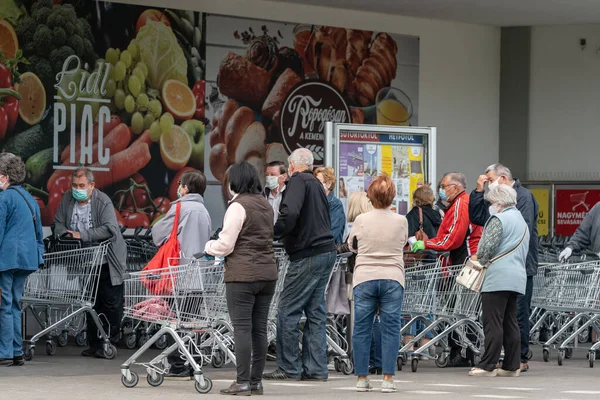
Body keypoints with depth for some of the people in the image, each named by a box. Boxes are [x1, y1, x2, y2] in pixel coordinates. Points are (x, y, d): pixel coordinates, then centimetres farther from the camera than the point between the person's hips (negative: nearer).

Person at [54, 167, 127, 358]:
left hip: (107, 262, -6)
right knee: (92, 304, 12)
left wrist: (82, 235, -29)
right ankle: (94, 344, 17)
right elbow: (58, 223, 8)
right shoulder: (67, 199, 1)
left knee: (111, 304, -3)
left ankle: (110, 343, 3)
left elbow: (109, 229, -28)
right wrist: (64, 233, -15)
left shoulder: (103, 202, -17)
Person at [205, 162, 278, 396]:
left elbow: (225, 245, -12)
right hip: (267, 273, 7)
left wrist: (209, 247, 10)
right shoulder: (265, 205, 14)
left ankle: (242, 383, -6)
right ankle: (256, 381, 11)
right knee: (260, 328, 8)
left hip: (242, 275, -7)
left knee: (242, 328, -5)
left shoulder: (238, 206, -11)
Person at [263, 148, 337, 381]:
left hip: (308, 255, -9)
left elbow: (290, 214, -23)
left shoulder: (298, 181, -7)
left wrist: (273, 234, -12)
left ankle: (288, 368, -2)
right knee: (315, 312, 11)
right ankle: (315, 369, 11)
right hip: (327, 251, 9)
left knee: (288, 312, -4)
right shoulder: (316, 184, 21)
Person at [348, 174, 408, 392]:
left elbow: (350, 243, 14)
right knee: (390, 329, 3)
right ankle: (388, 378, -1)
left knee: (362, 329, 6)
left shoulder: (361, 220, -2)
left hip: (364, 278, 0)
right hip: (392, 278, 0)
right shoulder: (401, 221, -2)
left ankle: (362, 378, 8)